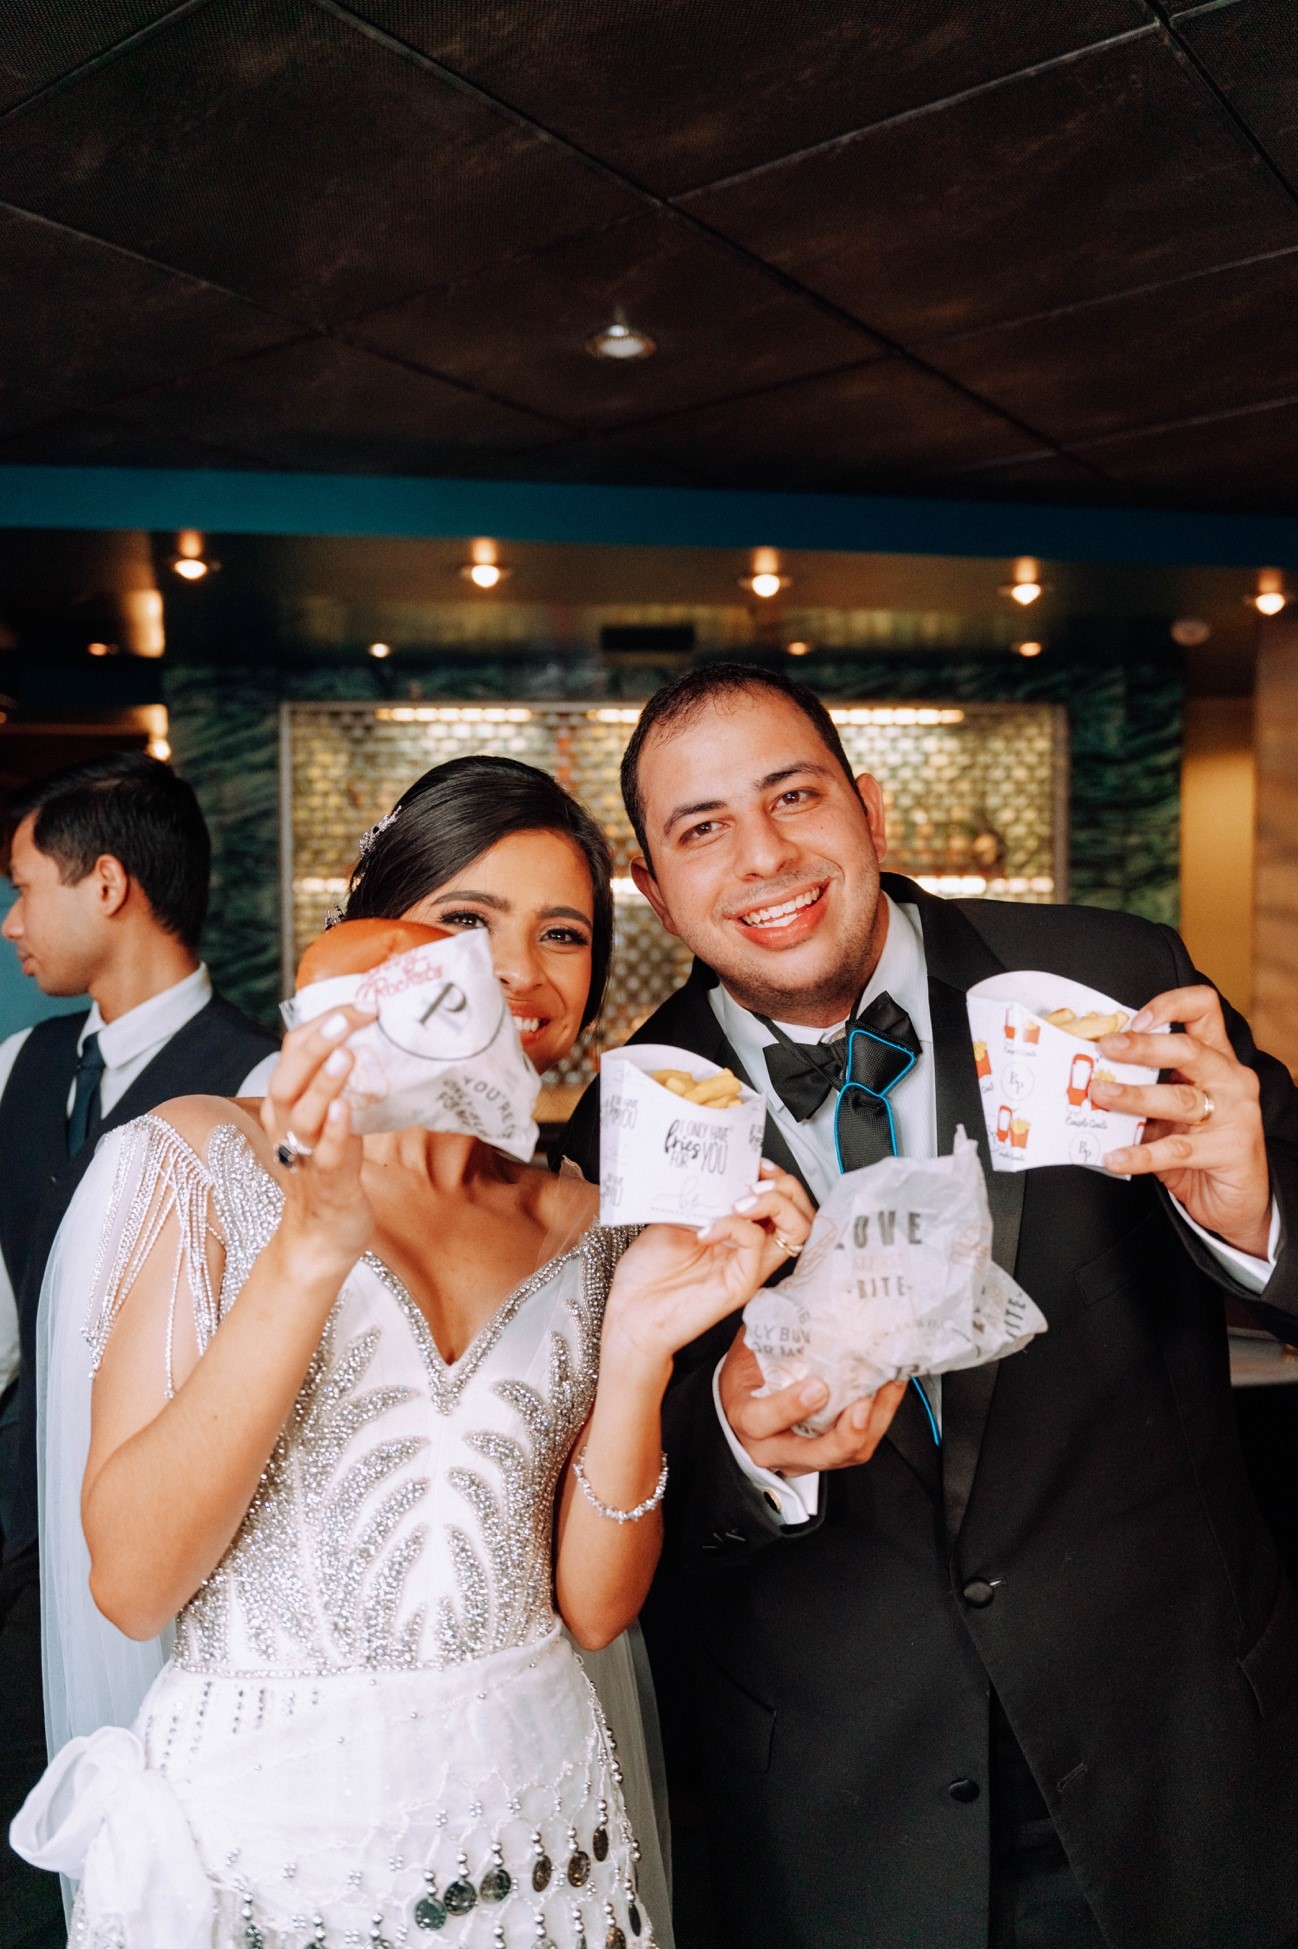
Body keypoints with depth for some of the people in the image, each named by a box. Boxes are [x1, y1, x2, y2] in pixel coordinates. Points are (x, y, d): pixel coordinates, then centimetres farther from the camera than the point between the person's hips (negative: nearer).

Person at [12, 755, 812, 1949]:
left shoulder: (584, 1229, 1)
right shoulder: (206, 1158, -8)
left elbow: (595, 1606, -2)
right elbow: (130, 1580, -15)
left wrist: (638, 1349, -17)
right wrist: (311, 1248, -24)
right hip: (253, 1833, -3)